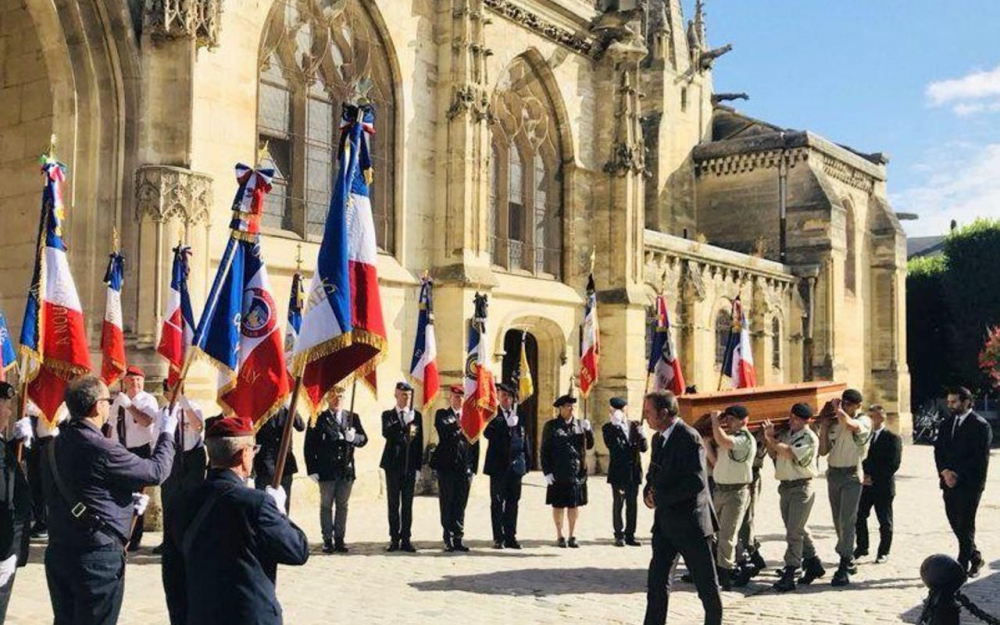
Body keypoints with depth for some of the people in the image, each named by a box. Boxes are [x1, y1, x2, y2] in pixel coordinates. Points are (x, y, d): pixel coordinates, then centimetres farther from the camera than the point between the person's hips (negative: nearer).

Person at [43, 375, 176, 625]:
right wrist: (167, 433, 3)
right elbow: (156, 471, -11)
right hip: (98, 556, -8)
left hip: (59, 551, 8)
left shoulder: (54, 446, 5)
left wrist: (127, 502, 14)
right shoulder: (100, 448, -20)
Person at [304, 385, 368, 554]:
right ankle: (327, 540, 8)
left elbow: (364, 439, 4)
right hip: (326, 471, -3)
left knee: (342, 506, 8)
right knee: (326, 506, 3)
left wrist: (353, 438, -19)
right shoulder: (318, 419, -1)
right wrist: (312, 470, -9)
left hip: (346, 470, 3)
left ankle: (339, 539, 14)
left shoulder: (353, 418, 8)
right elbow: (310, 445, -3)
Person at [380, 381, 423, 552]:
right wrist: (404, 423, -23)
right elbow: (386, 433, -13)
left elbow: (419, 441, 6)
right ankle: (394, 539, 9)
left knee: (408, 504, 2)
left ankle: (406, 540, 5)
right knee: (393, 504, 3)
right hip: (393, 464, -1)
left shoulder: (416, 415, 8)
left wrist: (418, 466, 0)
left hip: (410, 466, 1)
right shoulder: (388, 415, 6)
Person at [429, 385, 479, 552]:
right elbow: (443, 434, -14)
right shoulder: (442, 415, 4)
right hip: (447, 466, -2)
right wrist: (456, 426, -29)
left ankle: (458, 538, 10)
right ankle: (448, 540, 6)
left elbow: (475, 443, 9)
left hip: (465, 467, 3)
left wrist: (473, 467, 4)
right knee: (447, 504, 1)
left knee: (461, 504, 5)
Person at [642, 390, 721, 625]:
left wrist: (661, 497, -19)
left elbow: (697, 481, -25)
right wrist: (649, 491, 1)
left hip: (689, 521, -8)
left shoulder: (689, 438, -17)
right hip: (665, 522, 8)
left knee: (706, 582, 6)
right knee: (657, 579, 6)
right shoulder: (658, 439, 11)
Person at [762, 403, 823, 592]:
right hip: (785, 486, 8)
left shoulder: (809, 437, -11)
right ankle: (813, 565, 29)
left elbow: (790, 452, -24)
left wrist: (771, 439, -16)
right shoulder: (785, 434, 11)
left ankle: (788, 575, -9)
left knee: (794, 532, -9)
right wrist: (769, 437, 0)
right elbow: (774, 455, 15)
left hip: (801, 488, -8)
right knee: (799, 530, 16)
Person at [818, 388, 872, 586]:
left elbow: (850, 424, -31)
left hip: (851, 475, -6)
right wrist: (823, 429, -1)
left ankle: (844, 568, -10)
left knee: (847, 522, -10)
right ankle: (849, 560, 26)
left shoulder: (864, 421, -6)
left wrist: (838, 409, -14)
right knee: (838, 521, 12)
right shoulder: (834, 423, 9)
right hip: (833, 473, 6)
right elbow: (823, 451, 10)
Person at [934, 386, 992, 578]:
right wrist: (944, 471, -8)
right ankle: (975, 557, 27)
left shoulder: (980, 425, -7)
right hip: (949, 482, 6)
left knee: (965, 526, -2)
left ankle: (963, 566, 3)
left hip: (969, 484, -6)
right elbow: (938, 450, 9)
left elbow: (980, 458, -12)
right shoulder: (946, 423, 13)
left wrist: (958, 475, -14)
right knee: (955, 524, 10)